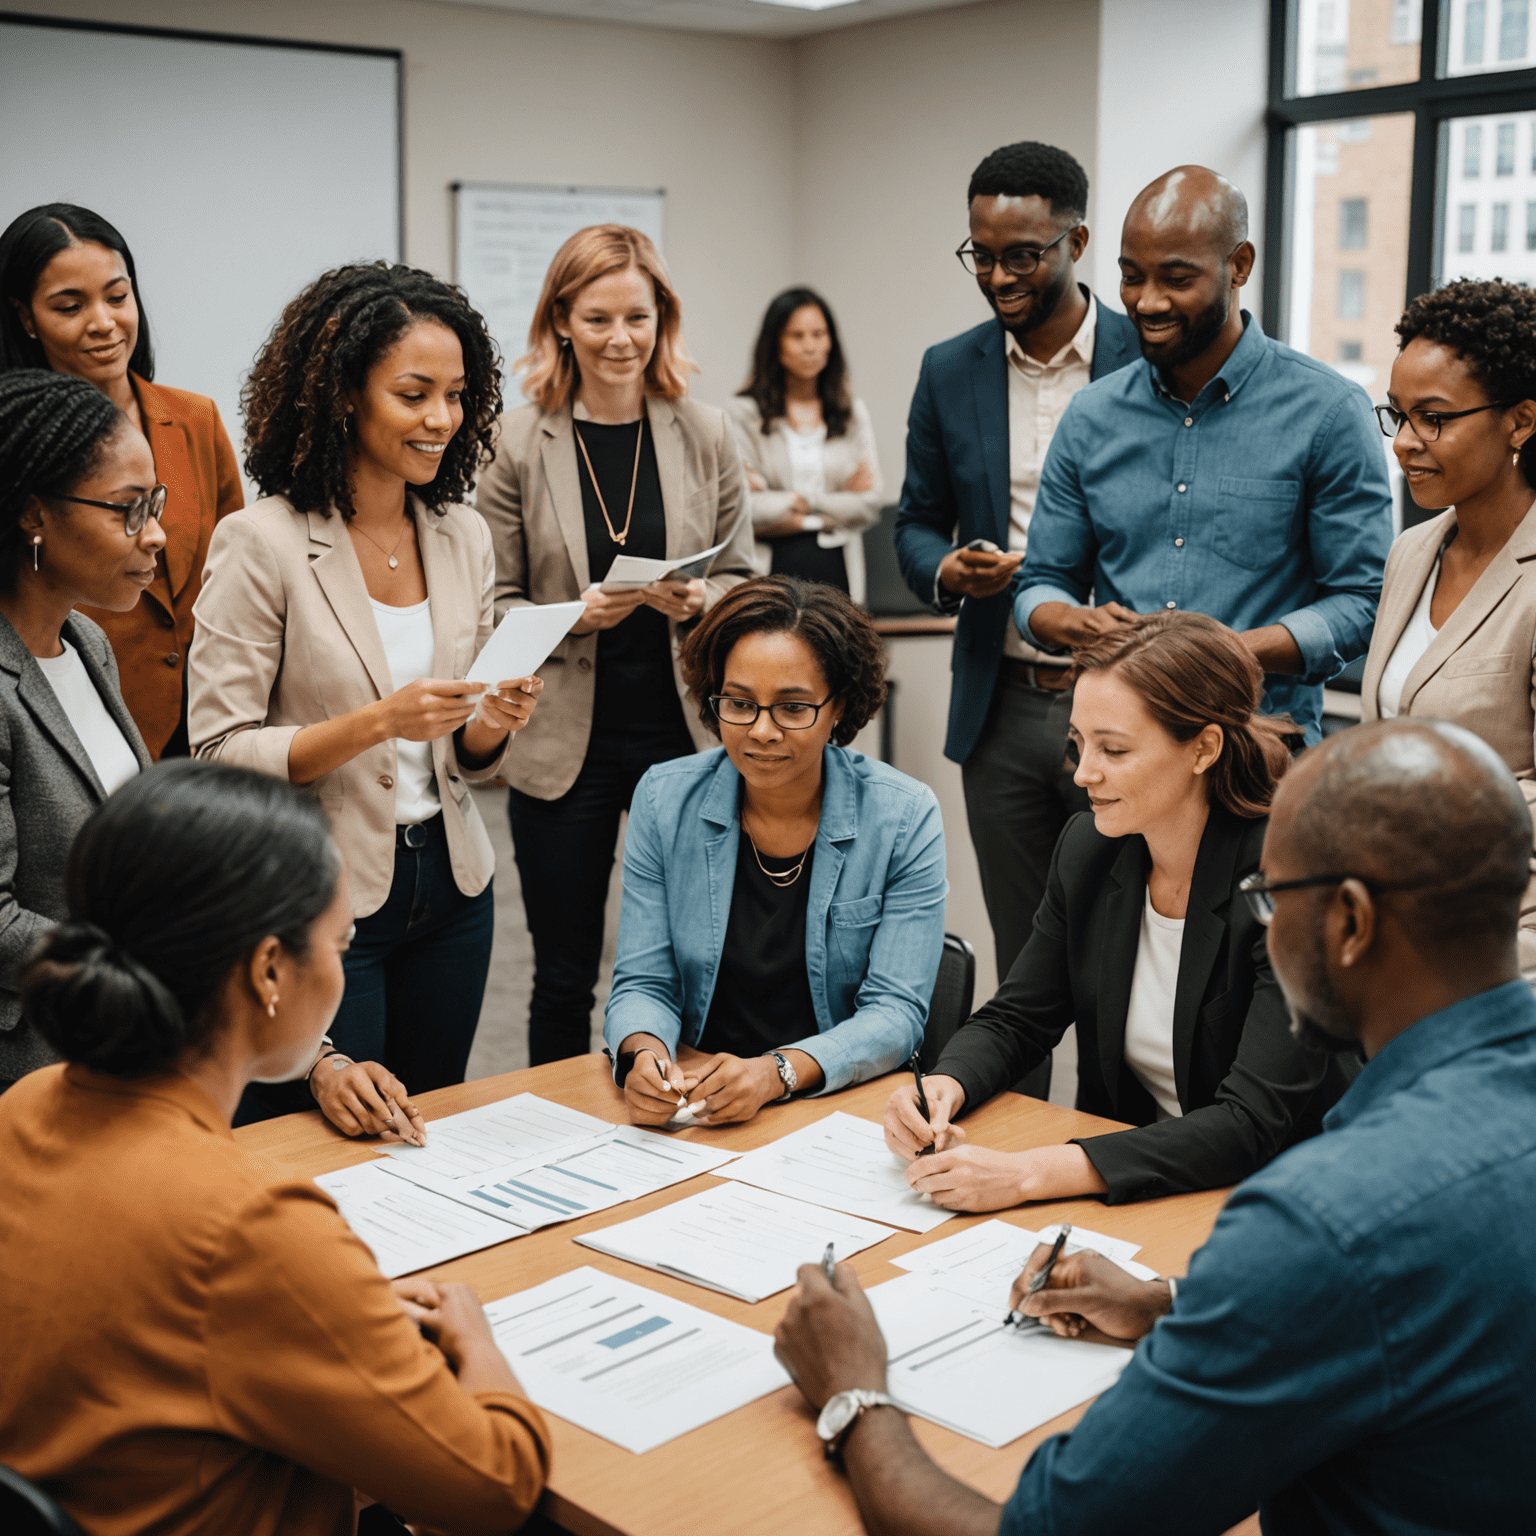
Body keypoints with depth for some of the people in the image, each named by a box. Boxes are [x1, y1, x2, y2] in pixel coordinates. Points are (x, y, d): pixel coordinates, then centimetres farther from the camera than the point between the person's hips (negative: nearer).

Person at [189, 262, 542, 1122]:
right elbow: (218, 753, -15)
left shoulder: (465, 536, 5)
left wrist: (492, 723, -10)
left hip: (450, 883, 6)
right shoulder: (263, 544, -13)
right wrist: (377, 722, -24)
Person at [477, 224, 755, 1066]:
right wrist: (574, 617, -17)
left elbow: (740, 577, 10)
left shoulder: (707, 433, 4)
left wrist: (697, 600, -12)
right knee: (564, 977, 10)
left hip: (683, 733, 1)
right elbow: (493, 608, 0)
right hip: (564, 742, -1)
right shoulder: (517, 443, -2)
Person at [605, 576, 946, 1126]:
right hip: (692, 1105, 2)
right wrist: (644, 1053, -22)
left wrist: (777, 1072, -26)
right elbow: (644, 983, 2)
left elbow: (896, 1010, -9)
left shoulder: (906, 818, -6)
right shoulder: (664, 800, 0)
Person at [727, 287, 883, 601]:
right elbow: (743, 508, -8)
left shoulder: (853, 413, 15)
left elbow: (869, 505, 7)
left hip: (837, 574, 3)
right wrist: (836, 507, 0)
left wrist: (805, 502, -3)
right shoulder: (745, 413, 3)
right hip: (770, 572, -2)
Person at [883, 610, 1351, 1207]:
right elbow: (1014, 1021, 9)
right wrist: (942, 1087, -14)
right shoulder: (1088, 849, -2)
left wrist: (1030, 1174, -34)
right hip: (1124, 1191, 5)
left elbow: (1254, 1124, -26)